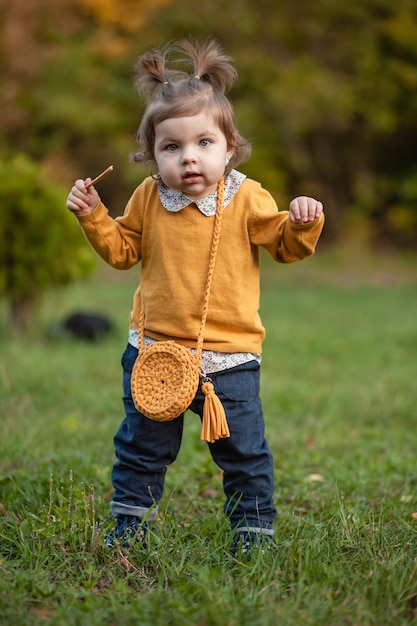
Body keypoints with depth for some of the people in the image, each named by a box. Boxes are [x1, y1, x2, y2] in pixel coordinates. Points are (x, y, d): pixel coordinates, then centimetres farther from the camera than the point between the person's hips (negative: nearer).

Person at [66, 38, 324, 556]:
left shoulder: (246, 200, -7)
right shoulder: (148, 200, -1)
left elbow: (284, 245, 2)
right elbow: (122, 249, 12)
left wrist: (302, 222, -19)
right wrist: (93, 215, -1)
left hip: (228, 357, -2)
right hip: (153, 349, 2)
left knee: (244, 452, 5)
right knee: (141, 447, 13)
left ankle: (253, 530, 21)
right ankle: (129, 525, 29)